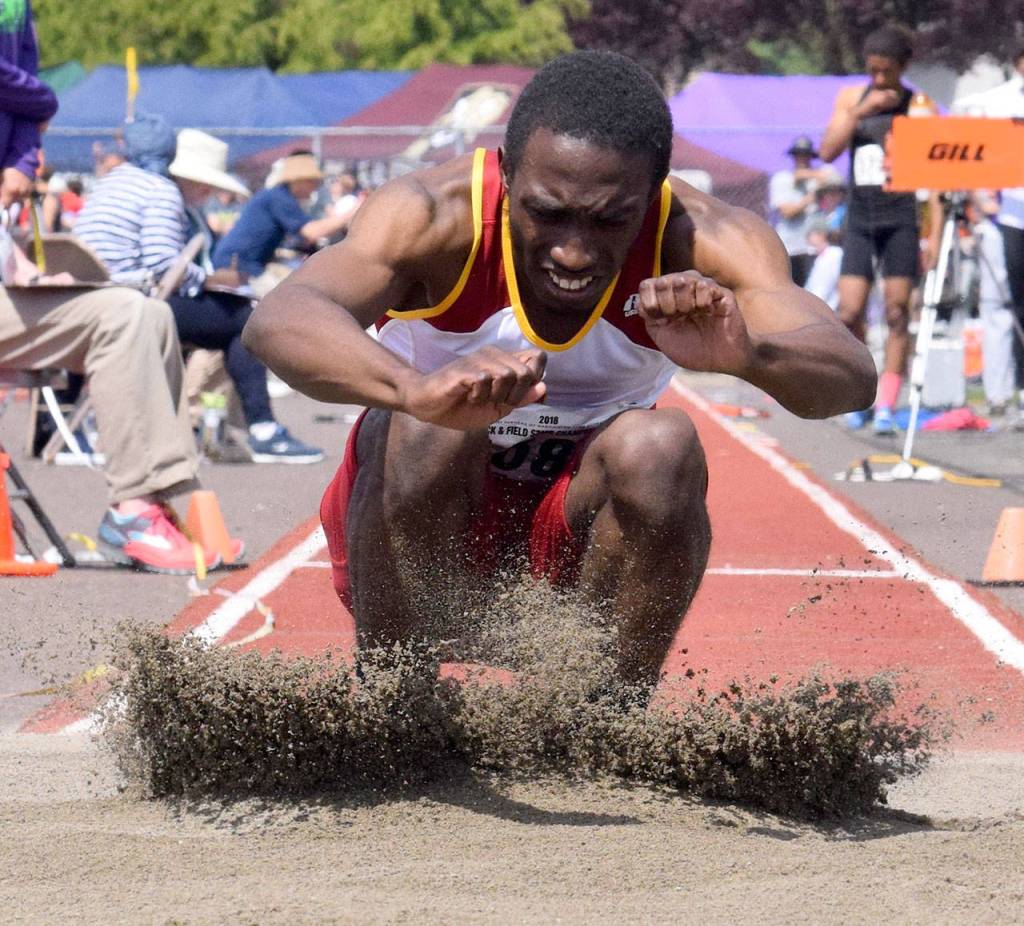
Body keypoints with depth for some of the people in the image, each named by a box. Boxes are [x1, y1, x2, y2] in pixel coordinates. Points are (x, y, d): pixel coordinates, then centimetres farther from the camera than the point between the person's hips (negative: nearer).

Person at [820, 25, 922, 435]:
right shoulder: (851, 98, 9)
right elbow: (828, 151, -1)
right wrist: (860, 113, -13)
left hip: (900, 218, -2)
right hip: (860, 217, 3)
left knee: (897, 312, -5)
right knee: (850, 313, -6)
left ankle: (886, 405, -3)